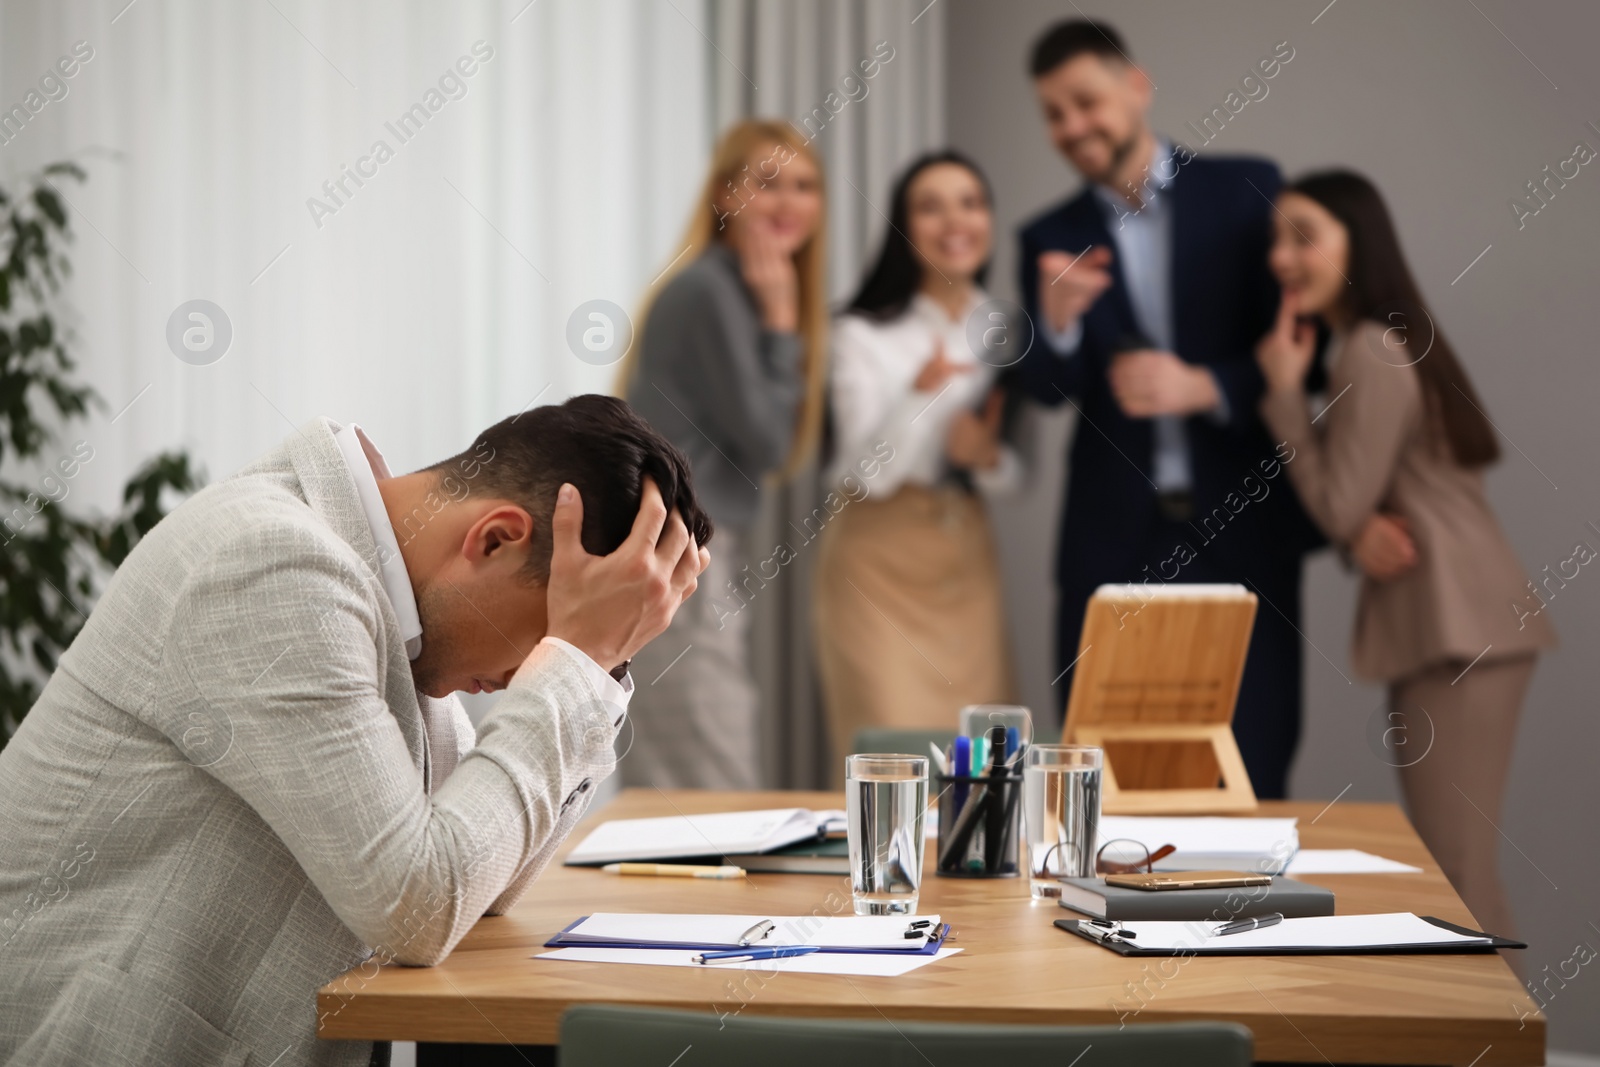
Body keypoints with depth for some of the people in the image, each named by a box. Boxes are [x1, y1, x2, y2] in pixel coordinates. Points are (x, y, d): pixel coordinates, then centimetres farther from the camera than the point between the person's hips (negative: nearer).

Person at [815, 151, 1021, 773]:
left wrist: (987, 457, -14)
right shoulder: (864, 335, -8)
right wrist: (920, 394, -31)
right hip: (880, 560, -4)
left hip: (967, 560, 4)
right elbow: (869, 473, -15)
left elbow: (1017, 475, 10)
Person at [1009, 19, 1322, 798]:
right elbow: (1046, 389, -4)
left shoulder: (1245, 192, 3)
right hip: (1114, 546, 2)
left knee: (1251, 775, 2)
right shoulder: (1051, 240, 9)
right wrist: (1056, 322, -26)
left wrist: (1204, 386, -15)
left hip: (1241, 535, -1)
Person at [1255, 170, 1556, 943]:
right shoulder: (1375, 342, 20)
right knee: (1452, 868, 10)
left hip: (1459, 632, -10)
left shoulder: (1371, 351, -11)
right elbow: (1352, 504, 16)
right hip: (1437, 626, 10)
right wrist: (1362, 531, -7)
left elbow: (1338, 506, -13)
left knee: (1456, 875, -12)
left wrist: (1283, 388, -6)